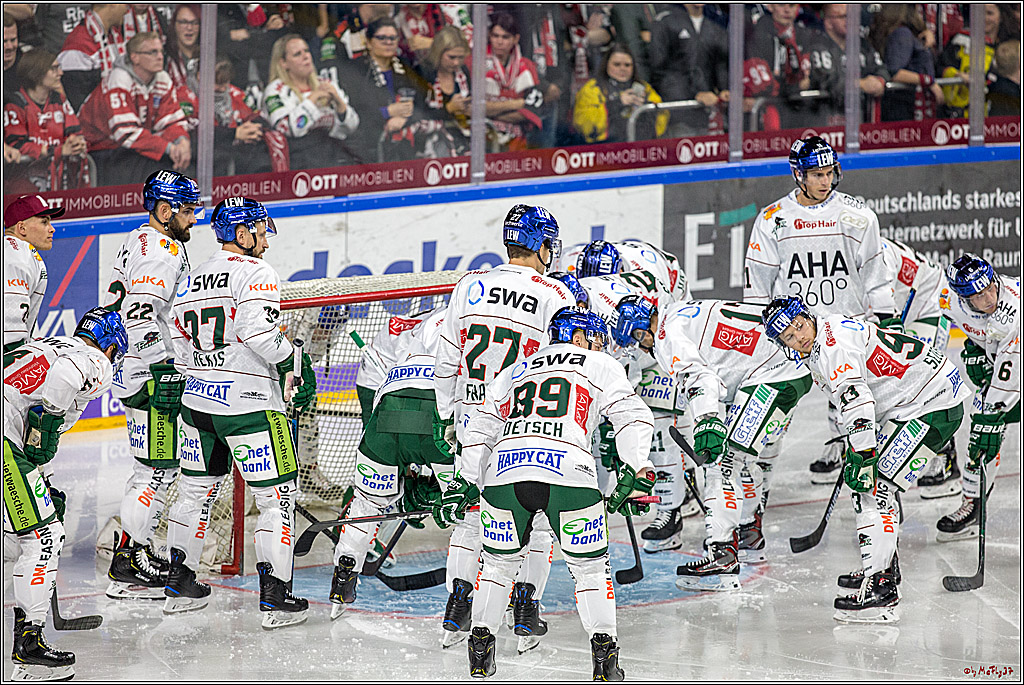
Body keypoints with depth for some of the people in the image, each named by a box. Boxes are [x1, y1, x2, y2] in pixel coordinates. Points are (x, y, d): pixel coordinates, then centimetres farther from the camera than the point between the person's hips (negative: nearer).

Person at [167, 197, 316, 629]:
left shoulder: (192, 279, 13)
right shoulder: (255, 272, -10)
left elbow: (181, 350, 16)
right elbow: (258, 331, -24)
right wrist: (295, 366, -12)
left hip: (198, 401, 8)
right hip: (249, 405, -8)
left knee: (196, 490, 21)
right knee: (276, 496, 0)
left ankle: (179, 585, 27)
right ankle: (275, 597, -3)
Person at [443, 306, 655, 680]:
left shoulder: (513, 373, 31)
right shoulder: (602, 368, 21)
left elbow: (480, 428, 27)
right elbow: (632, 417, 8)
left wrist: (463, 481, 30)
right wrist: (635, 473, 5)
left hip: (504, 472, 3)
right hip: (568, 474, -3)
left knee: (499, 561, 24)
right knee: (589, 565, 12)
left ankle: (480, 643, 22)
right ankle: (603, 653, 6)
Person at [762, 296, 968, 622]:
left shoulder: (832, 346, -20)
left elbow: (857, 401, -29)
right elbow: (852, 399, 25)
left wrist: (863, 457, -27)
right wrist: (854, 449, 26)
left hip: (933, 407, -11)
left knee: (877, 488, -16)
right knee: (863, 484, 21)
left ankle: (879, 588, -21)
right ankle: (883, 566, 36)